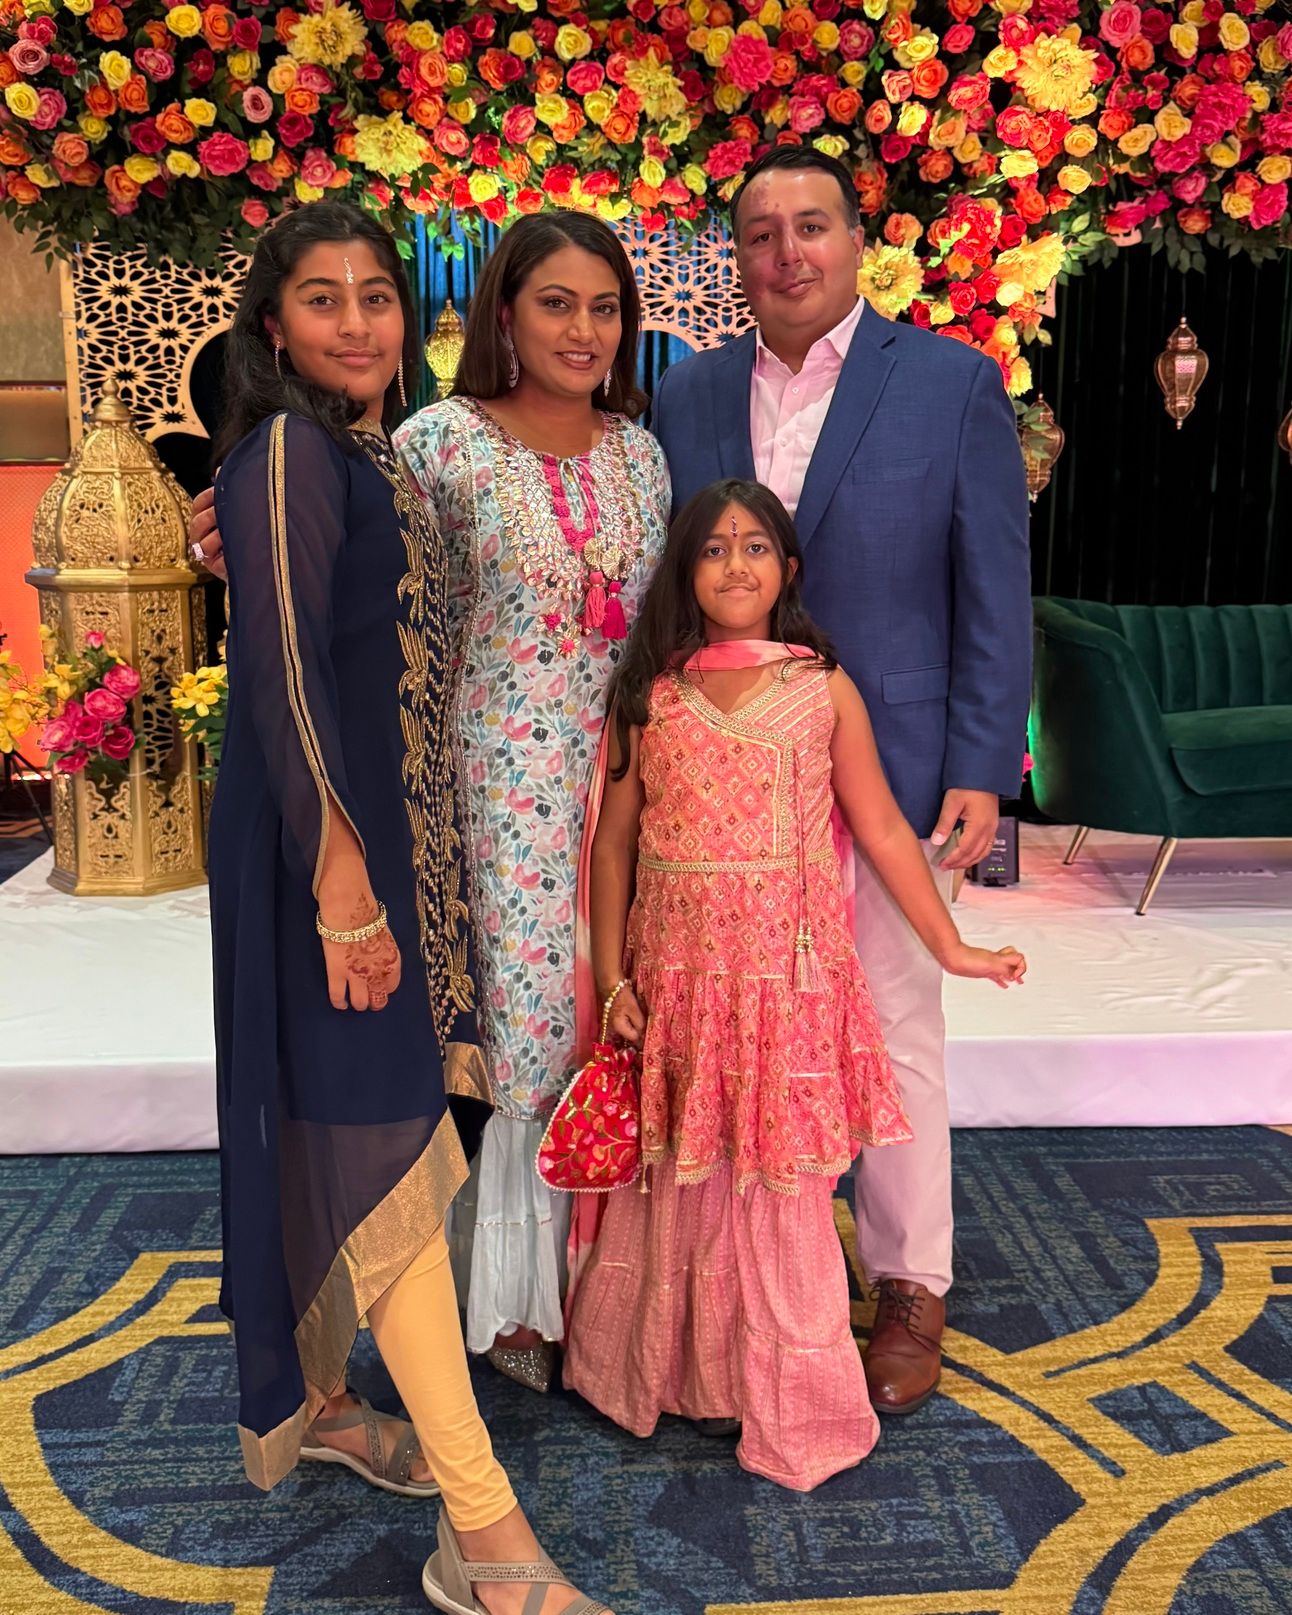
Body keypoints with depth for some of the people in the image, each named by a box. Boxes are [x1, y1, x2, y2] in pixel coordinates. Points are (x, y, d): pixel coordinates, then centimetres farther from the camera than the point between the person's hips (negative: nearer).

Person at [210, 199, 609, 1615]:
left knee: (349, 1139, 17)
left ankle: (311, 1400, 36)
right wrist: (341, 877, -22)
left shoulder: (375, 457, 14)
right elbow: (283, 668, -19)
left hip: (387, 830, 9)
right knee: (385, 1141, -7)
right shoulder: (288, 450, -12)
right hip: (320, 840, -9)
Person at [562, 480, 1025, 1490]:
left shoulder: (823, 688, 0)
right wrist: (612, 973, 2)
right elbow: (616, 839, 6)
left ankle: (791, 1403, 24)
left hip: (790, 969, -1)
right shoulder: (651, 693, 3)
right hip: (677, 965, 1)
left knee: (781, 1178, 6)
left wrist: (951, 948, 4)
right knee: (681, 1175, 13)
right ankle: (666, 1368, 34)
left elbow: (883, 830, 3)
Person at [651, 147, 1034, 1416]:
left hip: (887, 767, -3)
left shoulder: (954, 383, -2)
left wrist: (981, 770, -9)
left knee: (893, 1034, 7)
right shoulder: (685, 396, 8)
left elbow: (995, 593, -3)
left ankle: (909, 1288, 26)